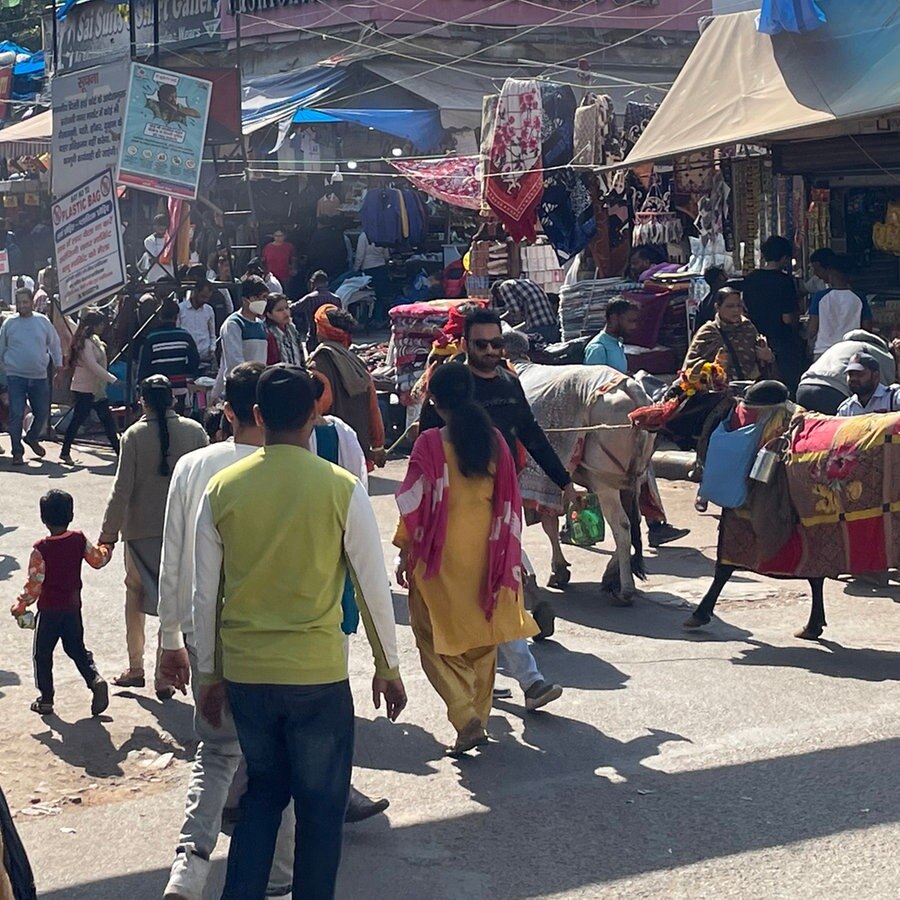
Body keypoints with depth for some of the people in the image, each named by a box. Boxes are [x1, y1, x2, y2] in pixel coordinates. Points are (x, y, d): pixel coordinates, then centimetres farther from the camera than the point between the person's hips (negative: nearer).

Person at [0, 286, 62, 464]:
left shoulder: (43, 321, 3)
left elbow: (55, 345, 11)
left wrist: (58, 366, 10)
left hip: (40, 376, 2)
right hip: (15, 376, -2)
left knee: (42, 413, 8)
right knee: (16, 414, -5)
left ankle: (32, 438, 36)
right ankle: (17, 452, 3)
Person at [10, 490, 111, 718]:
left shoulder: (41, 549, -17)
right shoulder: (79, 540, -6)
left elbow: (34, 584, -15)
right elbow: (98, 560, 6)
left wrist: (20, 606, -2)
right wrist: (106, 548, 27)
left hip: (49, 610, -4)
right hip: (73, 609, 4)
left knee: (43, 655, 10)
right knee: (77, 649, 16)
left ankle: (46, 699, 14)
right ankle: (96, 680, -7)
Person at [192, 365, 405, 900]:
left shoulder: (222, 489, -2)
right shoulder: (341, 489, -10)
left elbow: (206, 594, 3)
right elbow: (374, 587, -5)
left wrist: (210, 674, 14)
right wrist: (388, 666, 7)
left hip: (243, 670, 3)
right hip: (317, 672, -3)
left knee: (264, 788, 22)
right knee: (321, 803, 12)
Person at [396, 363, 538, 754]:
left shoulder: (430, 443, -13)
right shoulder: (494, 441, 0)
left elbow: (414, 503, -10)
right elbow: (508, 502, 5)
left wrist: (406, 552, 0)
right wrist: (507, 556, 15)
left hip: (441, 556, -4)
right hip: (484, 555, 4)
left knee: (437, 639, 5)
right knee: (481, 638, 17)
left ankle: (466, 717, -11)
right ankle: (478, 715, 25)